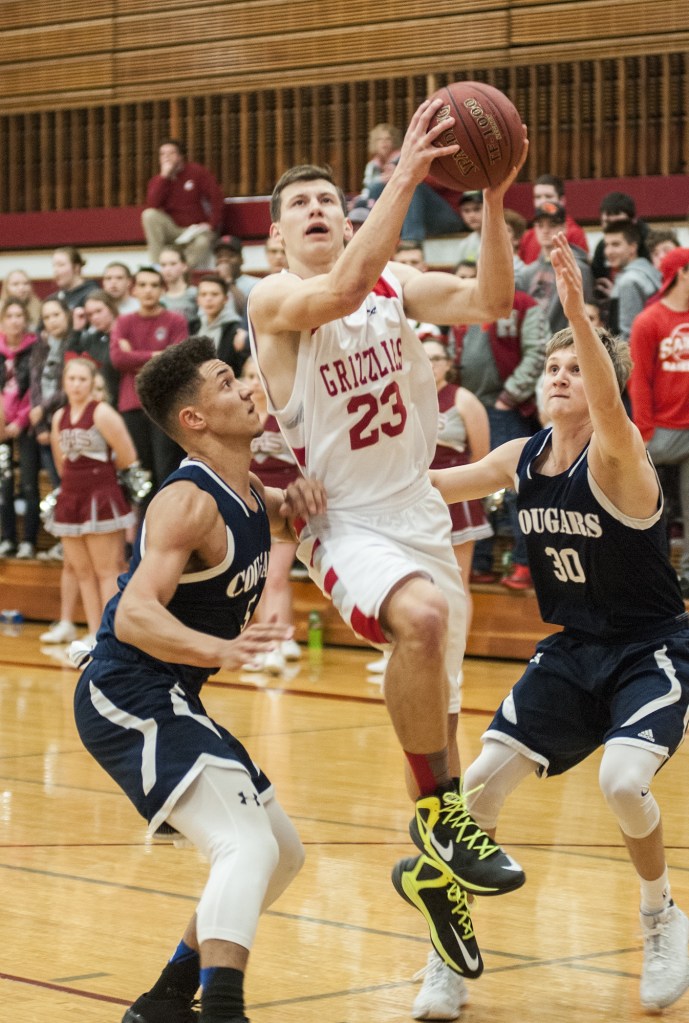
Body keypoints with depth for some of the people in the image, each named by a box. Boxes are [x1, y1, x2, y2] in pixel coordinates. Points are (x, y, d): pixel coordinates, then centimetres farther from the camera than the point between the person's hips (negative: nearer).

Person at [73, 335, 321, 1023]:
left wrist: (301, 501, 5)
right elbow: (134, 615, -29)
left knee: (282, 854, 18)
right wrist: (220, 649, -47)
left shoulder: (246, 494, 10)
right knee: (246, 846, -27)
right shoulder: (190, 502, -17)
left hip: (163, 700, 10)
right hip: (127, 699, -10)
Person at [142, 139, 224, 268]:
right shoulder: (158, 180, 3)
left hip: (196, 230, -3)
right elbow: (152, 205, -17)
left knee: (202, 243, -37)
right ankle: (154, 264, -23)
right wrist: (165, 176, -18)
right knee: (149, 215, -24)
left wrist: (211, 225, -16)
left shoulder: (198, 172, -2)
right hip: (172, 228, 3)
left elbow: (217, 199, -6)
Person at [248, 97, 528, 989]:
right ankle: (438, 820, -22)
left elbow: (488, 302, -11)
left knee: (433, 706, 11)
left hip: (419, 510, 6)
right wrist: (405, 177, -35)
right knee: (422, 616, -36)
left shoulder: (396, 282, 5)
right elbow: (344, 290, -33)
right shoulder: (274, 299, -10)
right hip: (344, 521, -6)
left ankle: (433, 870, 31)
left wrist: (494, 197, -23)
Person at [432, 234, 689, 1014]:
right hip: (571, 652, 6)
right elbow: (431, 486, 11)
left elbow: (609, 404, -43)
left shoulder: (618, 456, -20)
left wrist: (576, 308, -58)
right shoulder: (522, 459, -1)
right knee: (481, 782, -6)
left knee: (623, 781, -28)